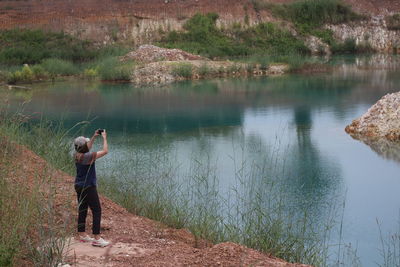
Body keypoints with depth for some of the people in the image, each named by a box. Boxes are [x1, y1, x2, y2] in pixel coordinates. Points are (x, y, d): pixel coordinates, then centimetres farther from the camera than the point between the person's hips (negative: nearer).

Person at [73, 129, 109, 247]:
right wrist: (104, 138, -5)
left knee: (82, 210, 15)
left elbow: (87, 148, 23)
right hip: (88, 187, -9)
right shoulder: (88, 156, -22)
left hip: (79, 186, 9)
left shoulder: (77, 155, 1)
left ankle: (82, 235, 23)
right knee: (97, 211, -4)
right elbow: (105, 151, -16)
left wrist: (94, 137, 19)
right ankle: (96, 238, -6)